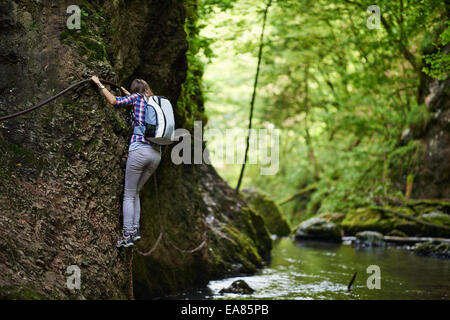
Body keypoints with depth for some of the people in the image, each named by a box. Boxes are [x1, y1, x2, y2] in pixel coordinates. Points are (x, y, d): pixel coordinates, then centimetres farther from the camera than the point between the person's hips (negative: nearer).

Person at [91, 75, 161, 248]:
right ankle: (135, 230, 13)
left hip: (139, 150, -6)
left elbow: (114, 101, -4)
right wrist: (128, 94, 52)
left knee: (129, 194, 1)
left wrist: (99, 84, 7)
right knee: (135, 192, 18)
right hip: (156, 153, 6)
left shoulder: (137, 97, 4)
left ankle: (127, 235, -3)